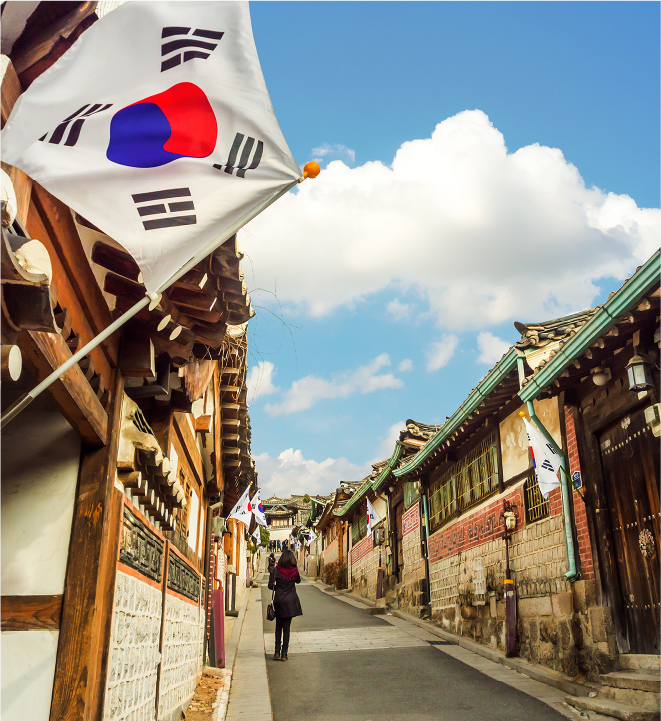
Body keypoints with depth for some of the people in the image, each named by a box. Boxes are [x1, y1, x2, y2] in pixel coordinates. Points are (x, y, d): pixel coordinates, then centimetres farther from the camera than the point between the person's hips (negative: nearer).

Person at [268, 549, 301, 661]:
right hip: (291, 601, 1)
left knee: (278, 626, 14)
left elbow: (270, 586, -7)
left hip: (279, 601, -1)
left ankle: (277, 652, 9)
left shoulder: (276, 570, -8)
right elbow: (298, 580, 17)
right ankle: (284, 654, 5)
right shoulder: (295, 570, -3)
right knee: (286, 627, 6)